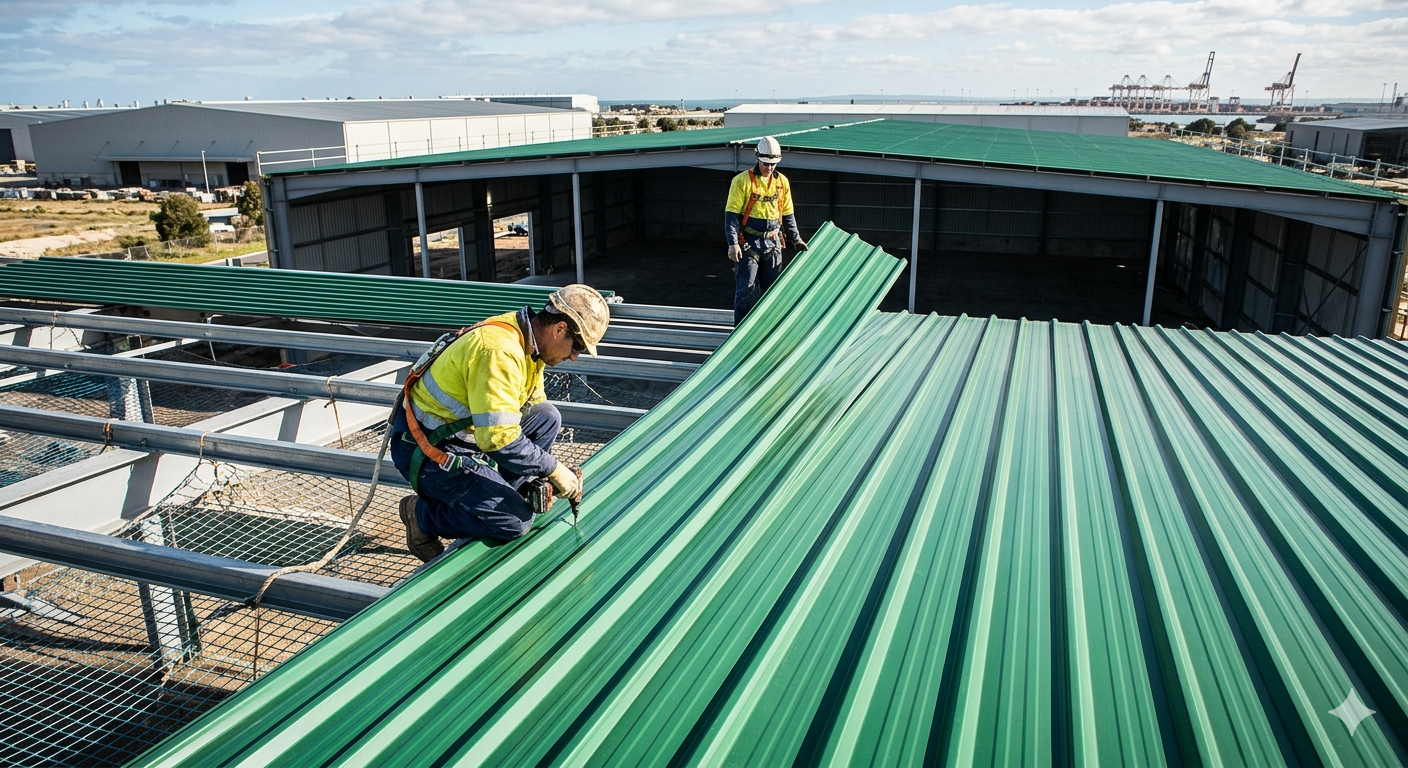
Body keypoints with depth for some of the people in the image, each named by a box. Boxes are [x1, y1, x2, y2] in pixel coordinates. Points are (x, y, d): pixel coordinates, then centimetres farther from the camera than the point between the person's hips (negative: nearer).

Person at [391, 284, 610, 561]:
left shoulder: (529, 342, 3)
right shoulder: (499, 350, -28)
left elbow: (532, 410, 12)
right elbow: (499, 438, -32)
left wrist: (544, 475, 2)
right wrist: (553, 469, -21)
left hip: (465, 433, 9)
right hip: (428, 449, -9)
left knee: (547, 416, 2)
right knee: (516, 520, -18)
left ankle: (494, 497, 6)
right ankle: (422, 515, 3)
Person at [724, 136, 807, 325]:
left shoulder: (782, 182, 8)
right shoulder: (743, 181, -7)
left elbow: (788, 215, 17)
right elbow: (731, 214, -10)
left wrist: (796, 239, 12)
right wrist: (733, 243, -18)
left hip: (773, 243, 5)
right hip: (748, 243, -5)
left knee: (772, 289, 10)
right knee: (745, 289, -5)